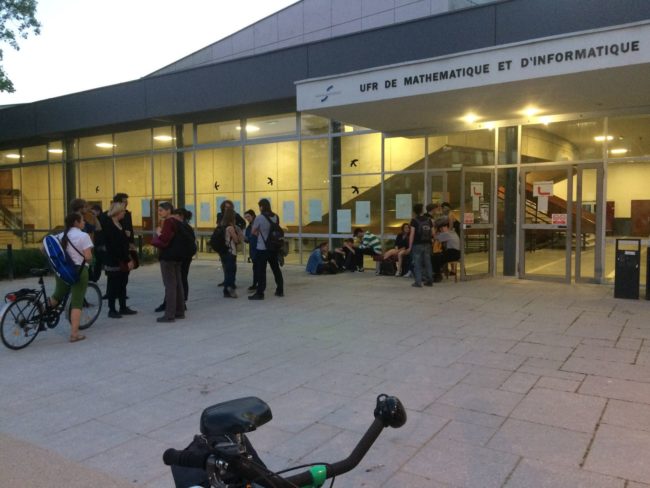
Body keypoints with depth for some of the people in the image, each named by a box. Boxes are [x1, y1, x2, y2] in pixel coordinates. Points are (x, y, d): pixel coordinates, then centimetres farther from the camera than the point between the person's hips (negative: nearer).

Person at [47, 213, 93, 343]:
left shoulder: (61, 236, 10)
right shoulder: (83, 236, -10)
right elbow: (88, 257, -15)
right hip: (78, 271, -6)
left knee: (57, 295, 28)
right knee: (76, 303, -1)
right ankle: (74, 334, -1)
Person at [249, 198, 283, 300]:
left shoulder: (259, 217, -12)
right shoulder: (275, 217, 4)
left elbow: (253, 232, -3)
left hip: (262, 248, -6)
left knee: (261, 271, -1)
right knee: (276, 269, 14)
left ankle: (260, 293, 1)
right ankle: (280, 290, 22)